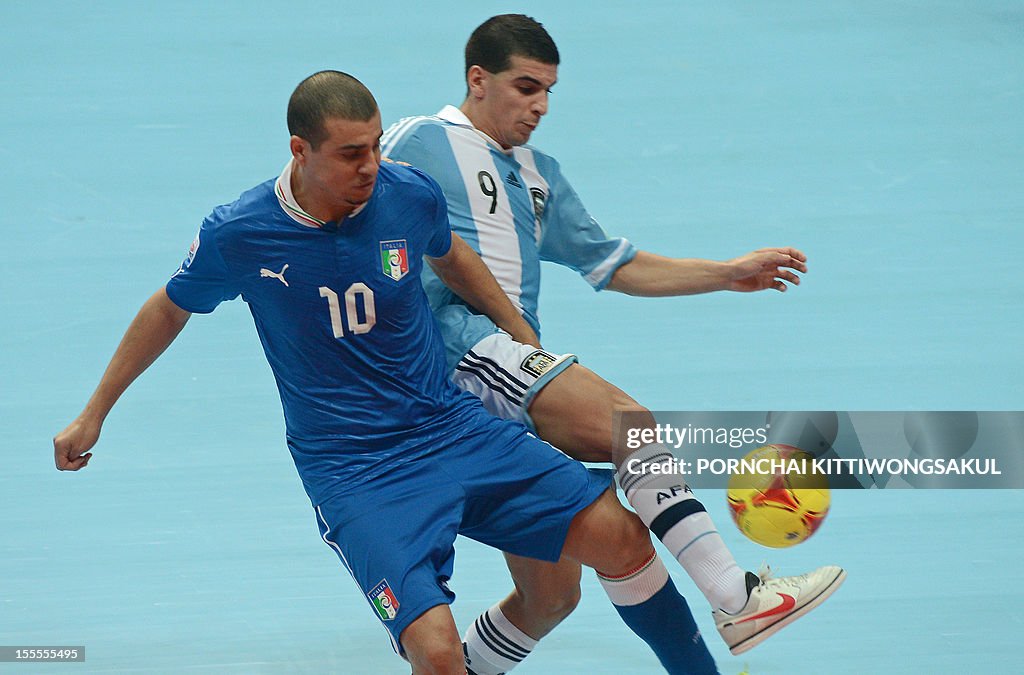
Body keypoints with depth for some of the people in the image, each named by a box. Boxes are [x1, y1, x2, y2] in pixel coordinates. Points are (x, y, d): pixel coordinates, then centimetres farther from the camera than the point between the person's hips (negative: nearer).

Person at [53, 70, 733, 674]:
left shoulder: (411, 195, -6)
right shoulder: (237, 235, -12)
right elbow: (171, 309, 9)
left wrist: (532, 347, 26)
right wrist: (93, 414, 18)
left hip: (455, 427, 3)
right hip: (353, 471, -3)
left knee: (621, 536, -11)